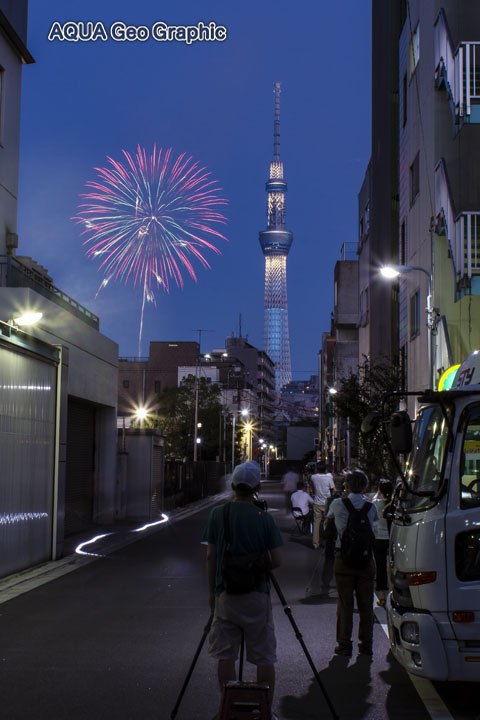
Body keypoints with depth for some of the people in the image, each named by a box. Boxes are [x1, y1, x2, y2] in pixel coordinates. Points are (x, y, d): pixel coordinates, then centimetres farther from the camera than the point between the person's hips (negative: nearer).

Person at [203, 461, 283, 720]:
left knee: (225, 655, 9)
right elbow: (276, 561, -7)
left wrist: (211, 591, 11)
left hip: (225, 594, 1)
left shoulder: (218, 514, -3)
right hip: (257, 596, -1)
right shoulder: (264, 518, -7)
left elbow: (210, 556, 1)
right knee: (264, 657, 7)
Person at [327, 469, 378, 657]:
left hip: (344, 558, -2)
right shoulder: (370, 506, 2)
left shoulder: (338, 504, -3)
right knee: (366, 604, 9)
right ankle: (366, 645, 14)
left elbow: (329, 517, 19)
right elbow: (374, 531, 12)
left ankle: (344, 644, 7)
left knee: (345, 604, 4)